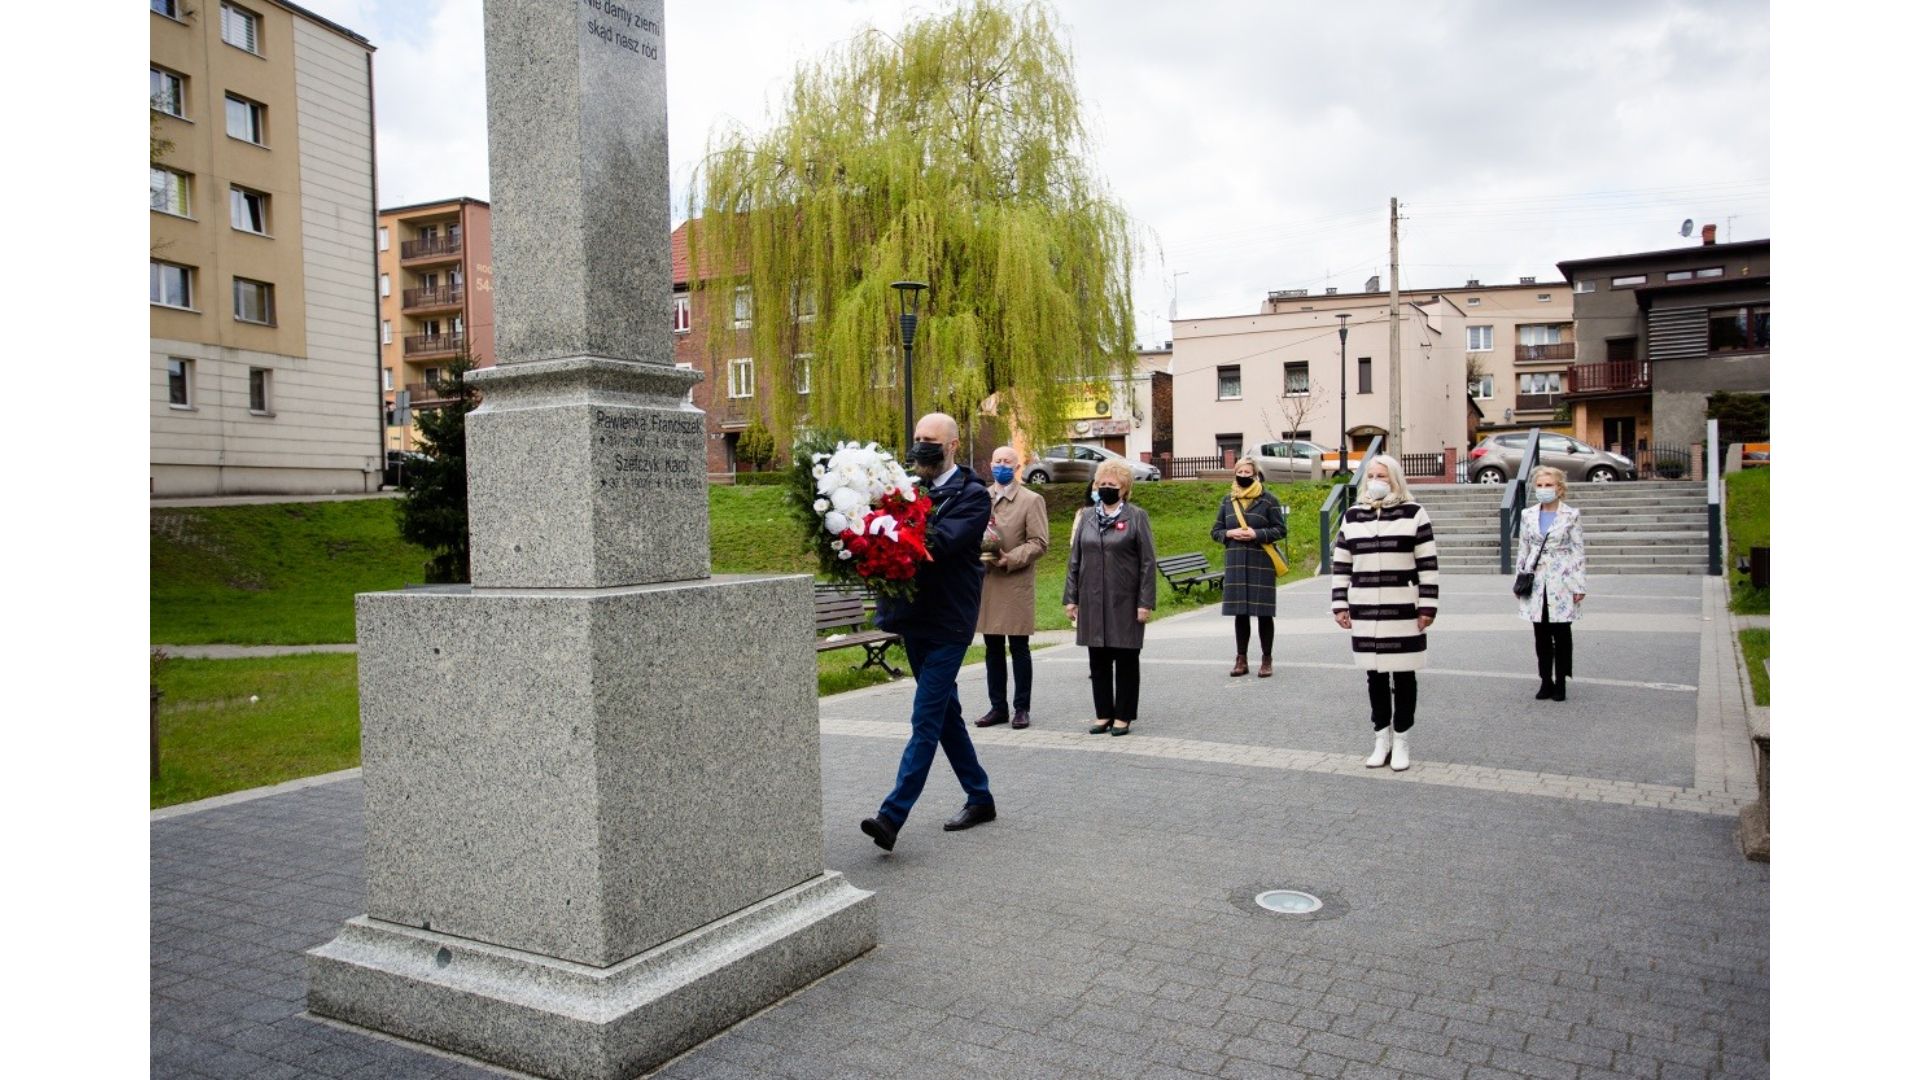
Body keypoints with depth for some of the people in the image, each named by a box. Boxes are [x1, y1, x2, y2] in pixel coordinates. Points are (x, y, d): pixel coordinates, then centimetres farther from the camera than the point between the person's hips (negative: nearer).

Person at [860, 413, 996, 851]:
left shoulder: (972, 494, -8)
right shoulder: (912, 488, 11)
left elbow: (941, 541, -24)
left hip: (947, 622, -7)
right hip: (915, 617, 8)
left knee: (927, 720, -8)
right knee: (945, 714, 16)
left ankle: (892, 816, -9)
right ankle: (979, 797, 29)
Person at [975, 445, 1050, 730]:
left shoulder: (1032, 500, 0)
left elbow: (1038, 543, -6)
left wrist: (1008, 559, -17)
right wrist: (976, 555, -5)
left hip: (1016, 583, -4)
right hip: (985, 581, 4)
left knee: (1019, 648, 2)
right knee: (993, 648, 9)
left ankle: (1022, 708, 12)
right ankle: (997, 707, 19)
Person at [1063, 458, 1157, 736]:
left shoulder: (1136, 517, -1)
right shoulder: (1086, 516, 10)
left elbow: (1147, 562, -4)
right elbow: (1074, 559, 11)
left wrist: (1145, 602, -10)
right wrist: (1071, 598, 6)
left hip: (1124, 601, -4)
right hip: (1092, 601, 4)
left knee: (1126, 659, 4)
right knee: (1098, 660, 8)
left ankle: (1124, 716, 12)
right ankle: (1103, 715, 18)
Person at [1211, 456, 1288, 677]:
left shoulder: (1268, 499, 0)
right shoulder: (1227, 501, 11)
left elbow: (1280, 530, -1)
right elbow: (1216, 531, 14)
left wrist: (1256, 534, -15)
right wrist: (1229, 533, -7)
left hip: (1261, 562, -3)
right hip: (1235, 563, 3)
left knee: (1264, 613, 0)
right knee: (1239, 612, 7)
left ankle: (1267, 659, 10)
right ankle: (1240, 659, 14)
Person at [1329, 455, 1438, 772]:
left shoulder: (1413, 513, -2)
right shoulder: (1352, 515, 8)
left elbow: (1428, 563, -3)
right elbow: (1341, 564, 10)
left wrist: (1428, 605, -8)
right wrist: (1340, 605, 5)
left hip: (1403, 611, -3)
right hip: (1364, 612, 3)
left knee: (1403, 675, 6)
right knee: (1375, 675, 10)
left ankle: (1401, 741, 17)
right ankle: (1381, 739, 21)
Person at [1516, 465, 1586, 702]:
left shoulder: (1571, 515, 0)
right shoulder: (1527, 515, 8)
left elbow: (1579, 551, -1)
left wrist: (1579, 585, -5)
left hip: (1561, 583, -3)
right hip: (1536, 584, 3)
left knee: (1561, 635, 1)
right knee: (1541, 636, 6)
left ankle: (1560, 683, 11)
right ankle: (1546, 682, 14)